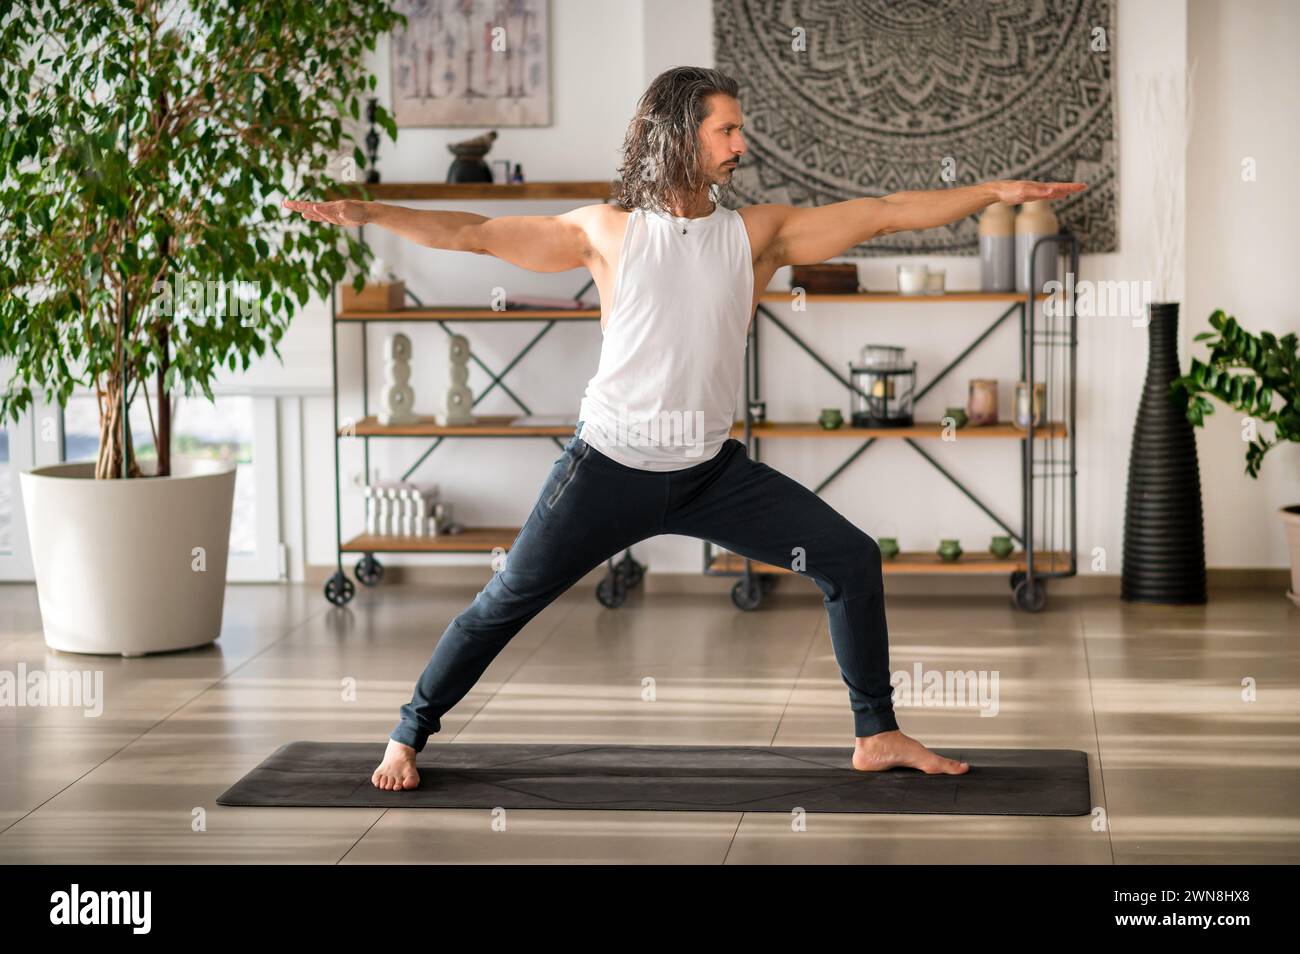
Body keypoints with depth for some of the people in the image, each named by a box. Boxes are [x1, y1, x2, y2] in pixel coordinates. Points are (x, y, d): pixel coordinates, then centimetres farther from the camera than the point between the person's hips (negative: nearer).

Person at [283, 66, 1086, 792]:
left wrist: (997, 191, -5)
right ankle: (409, 735, 19)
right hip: (611, 465, -3)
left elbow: (884, 214, -1)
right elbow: (479, 234, 0)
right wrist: (369, 213, -6)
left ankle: (876, 735, 8)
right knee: (507, 603, 1)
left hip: (711, 470, 3)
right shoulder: (607, 231, -2)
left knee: (852, 558, -4)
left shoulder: (756, 234, 2)